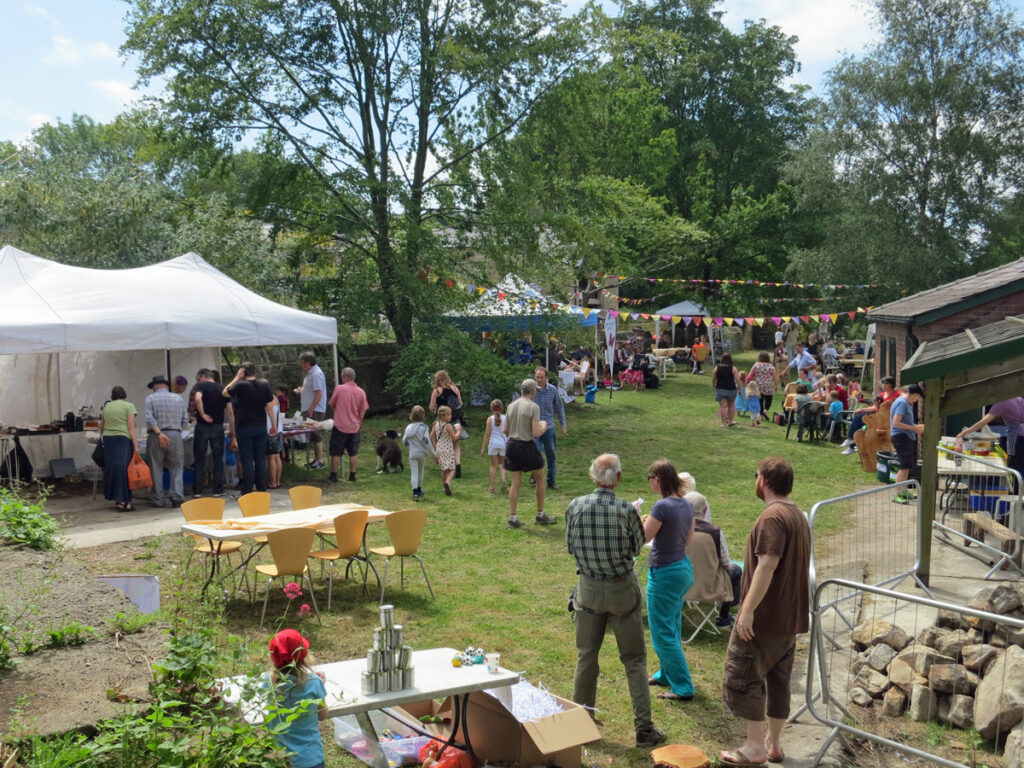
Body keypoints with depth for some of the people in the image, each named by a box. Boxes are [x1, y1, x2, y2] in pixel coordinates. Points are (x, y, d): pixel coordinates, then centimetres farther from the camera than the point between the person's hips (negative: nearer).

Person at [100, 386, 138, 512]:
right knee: (124, 468, -5)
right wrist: (135, 445, -8)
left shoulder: (107, 406, 18)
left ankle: (116, 499, 15)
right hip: (123, 439, -5)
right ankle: (123, 501, -8)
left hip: (107, 439, 5)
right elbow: (131, 427, -7)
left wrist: (102, 437, 48)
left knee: (111, 467, 11)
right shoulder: (129, 406, 2)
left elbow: (102, 426, 29)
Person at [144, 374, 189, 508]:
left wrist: (159, 433, -13)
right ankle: (177, 496, -3)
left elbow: (149, 420, -12)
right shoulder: (178, 399, 10)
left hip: (156, 436, -2)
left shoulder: (151, 399, 1)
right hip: (176, 435, 2)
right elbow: (185, 421, 9)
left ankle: (159, 499, 7)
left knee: (156, 468, 5)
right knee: (176, 467, 7)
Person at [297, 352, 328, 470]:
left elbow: (319, 393, -24)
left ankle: (320, 461, 0)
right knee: (314, 435, 15)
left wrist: (311, 409, -24)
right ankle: (316, 459, 23)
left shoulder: (316, 374, -18)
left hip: (315, 410, -10)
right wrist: (302, 390, 12)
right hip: (310, 410, 10)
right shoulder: (310, 373, 15)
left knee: (315, 435, -6)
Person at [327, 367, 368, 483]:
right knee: (353, 453, 11)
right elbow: (362, 411, 4)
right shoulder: (361, 392, -2)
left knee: (336, 453, 7)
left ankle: (333, 475, 12)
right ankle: (352, 475, 13)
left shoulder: (339, 388, -10)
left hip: (340, 426, -3)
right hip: (354, 427, 3)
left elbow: (332, 405, 3)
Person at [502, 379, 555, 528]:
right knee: (540, 479, 14)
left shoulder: (511, 406, 5)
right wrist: (544, 426, 4)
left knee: (515, 482, 10)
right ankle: (540, 515, 20)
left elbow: (504, 430, 7)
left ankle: (512, 518, 7)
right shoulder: (533, 407, -13)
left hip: (512, 445, 5)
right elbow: (536, 433, -16)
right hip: (527, 446, -5)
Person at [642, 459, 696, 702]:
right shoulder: (686, 504, 3)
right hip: (684, 567, 9)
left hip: (665, 573, -9)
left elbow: (643, 538, -16)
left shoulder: (662, 506, -23)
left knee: (663, 633, 3)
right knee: (672, 627, 23)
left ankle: (683, 687, 8)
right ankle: (667, 674, 37)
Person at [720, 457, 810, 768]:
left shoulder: (773, 517, -19)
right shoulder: (799, 516, 13)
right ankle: (773, 743, 24)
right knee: (779, 680, 16)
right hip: (790, 616, 10)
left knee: (741, 678, -1)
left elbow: (766, 566, -26)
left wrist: (747, 610, -25)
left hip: (765, 617, -10)